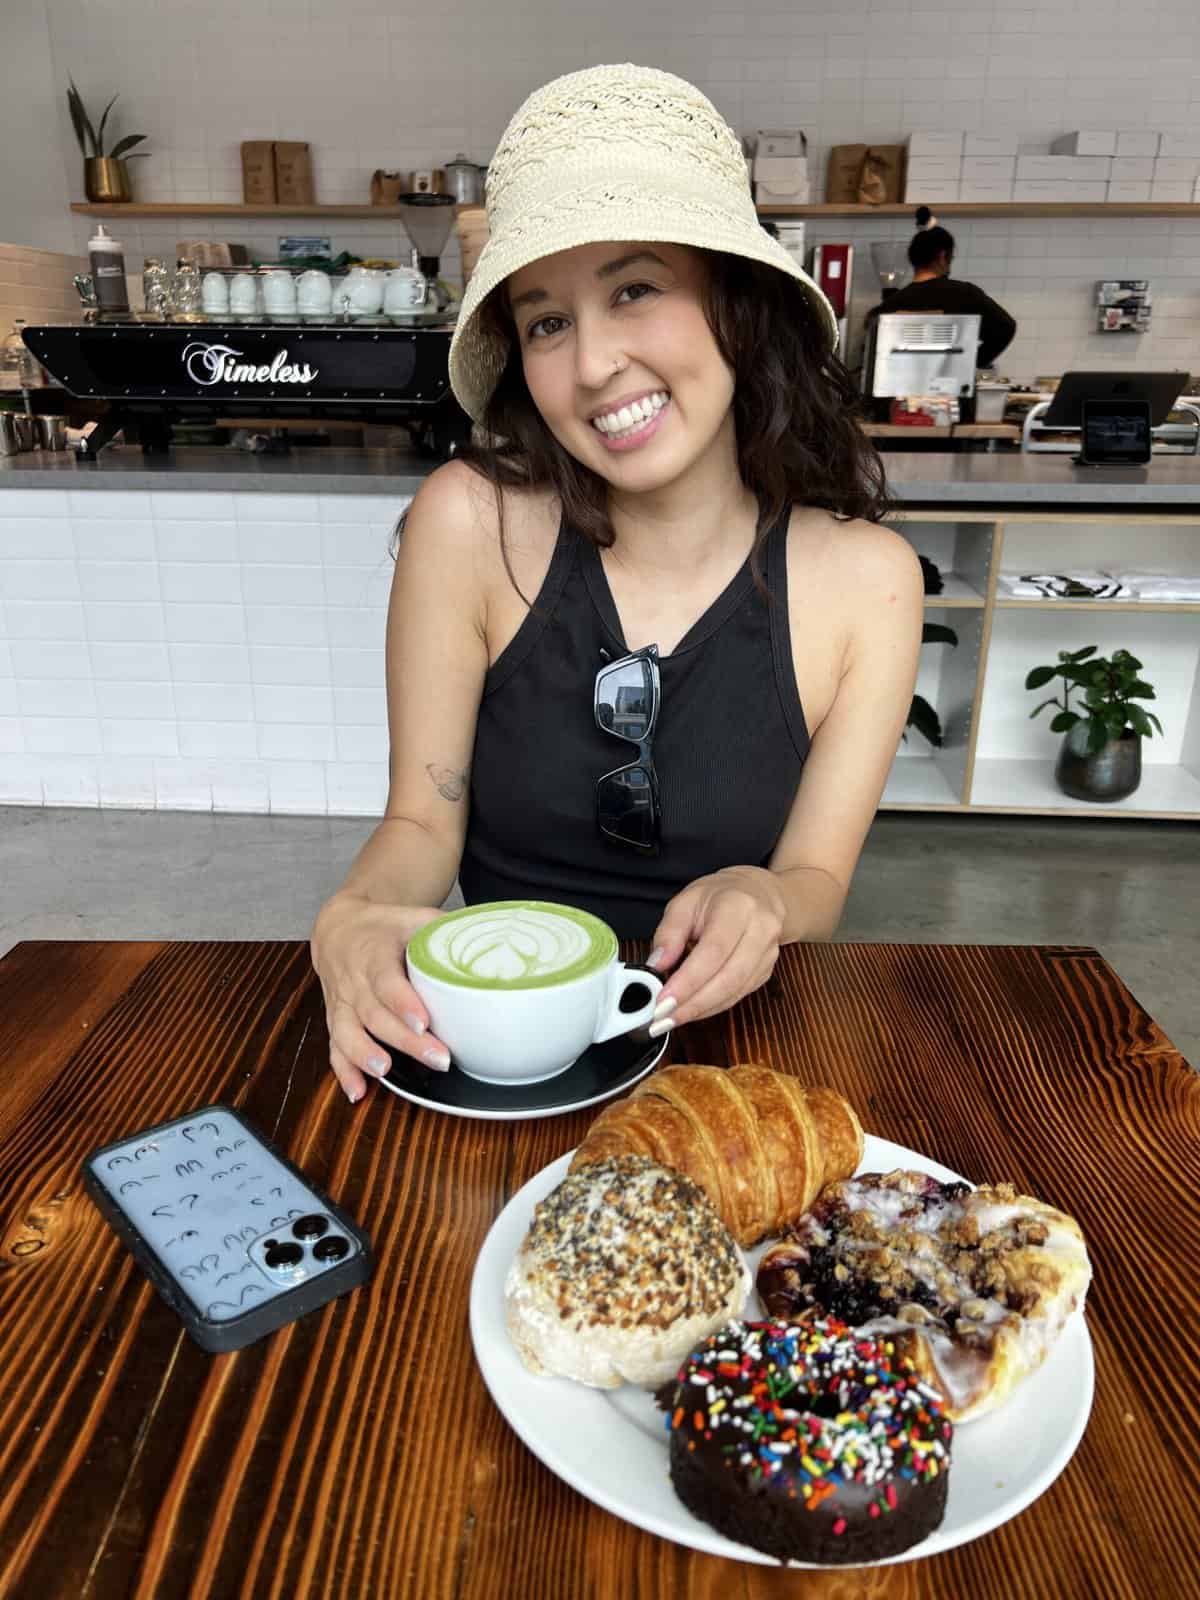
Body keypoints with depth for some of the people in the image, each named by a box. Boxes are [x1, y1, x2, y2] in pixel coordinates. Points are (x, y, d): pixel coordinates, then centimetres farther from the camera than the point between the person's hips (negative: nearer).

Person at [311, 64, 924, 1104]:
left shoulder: (866, 578, -9)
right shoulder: (470, 522, -11)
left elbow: (817, 879, -3)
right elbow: (423, 822, -5)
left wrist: (761, 903, -26)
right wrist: (352, 920, -26)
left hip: (717, 1028, 1)